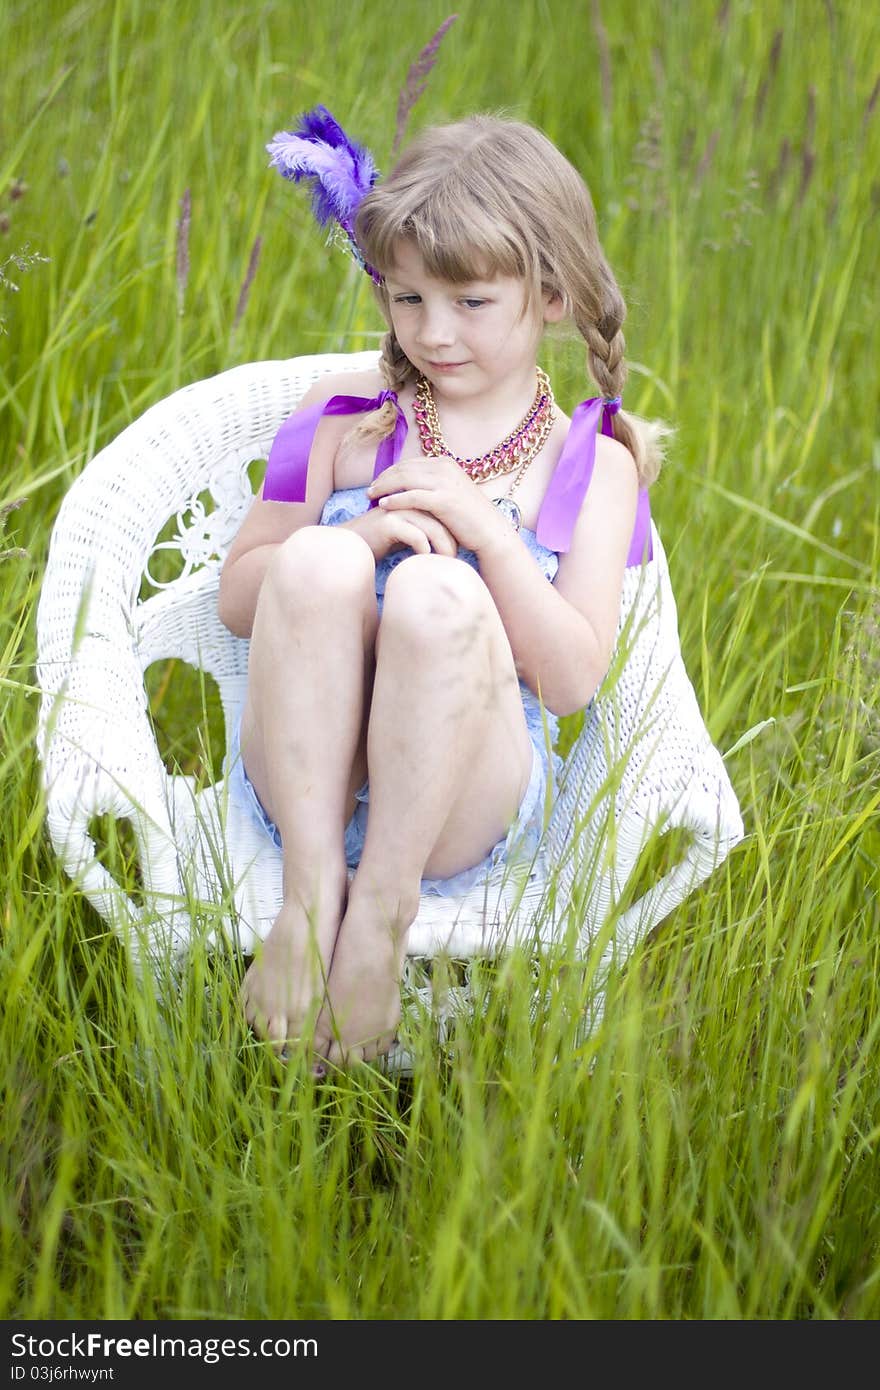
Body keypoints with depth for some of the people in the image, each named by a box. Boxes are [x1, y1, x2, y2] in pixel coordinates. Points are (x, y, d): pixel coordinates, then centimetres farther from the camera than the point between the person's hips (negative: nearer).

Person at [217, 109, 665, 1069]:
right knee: (315, 563, -29)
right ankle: (310, 888, -28)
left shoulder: (593, 464, 8)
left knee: (438, 593, -33)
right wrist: (359, 537, -8)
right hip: (303, 781, 2)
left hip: (461, 805, -2)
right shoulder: (348, 419, 13)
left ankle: (382, 910, -25)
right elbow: (237, 598, 10)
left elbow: (573, 681, -2)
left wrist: (486, 531, -13)